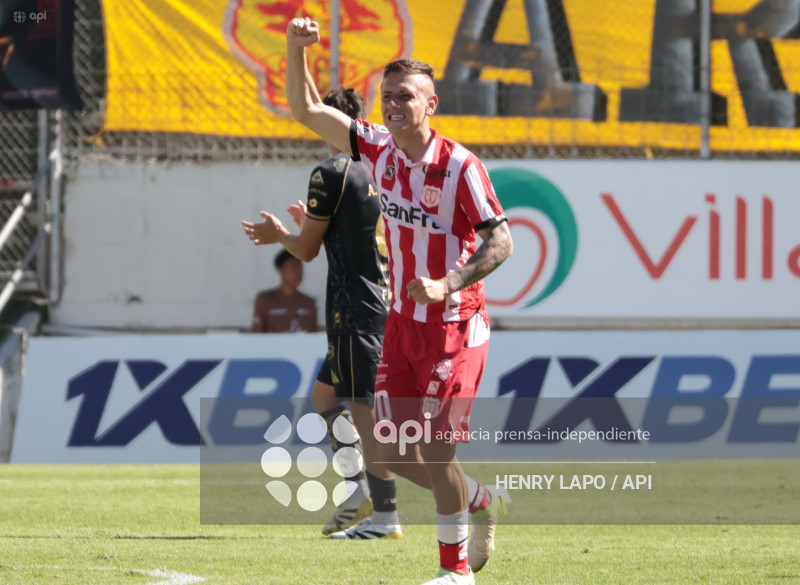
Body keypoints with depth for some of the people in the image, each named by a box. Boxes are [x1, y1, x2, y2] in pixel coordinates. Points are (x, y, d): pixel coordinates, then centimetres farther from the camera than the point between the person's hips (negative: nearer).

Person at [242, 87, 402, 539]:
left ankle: (386, 516, -12)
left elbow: (307, 250, -4)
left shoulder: (331, 174, -10)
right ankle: (362, 491, 10)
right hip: (384, 302, 9)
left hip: (355, 307, -9)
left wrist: (278, 234, 16)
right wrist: (309, 224, 35)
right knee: (325, 393, 19)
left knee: (366, 408, -9)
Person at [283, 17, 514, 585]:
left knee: (435, 450, -9)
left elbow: (501, 241, -17)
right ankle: (481, 501, 30)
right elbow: (308, 111, 9)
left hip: (454, 327, -6)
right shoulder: (379, 148, 2)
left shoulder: (460, 166, -15)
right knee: (394, 452, 4)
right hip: (401, 323, 6)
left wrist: (448, 286, -29)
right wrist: (296, 49, -6)